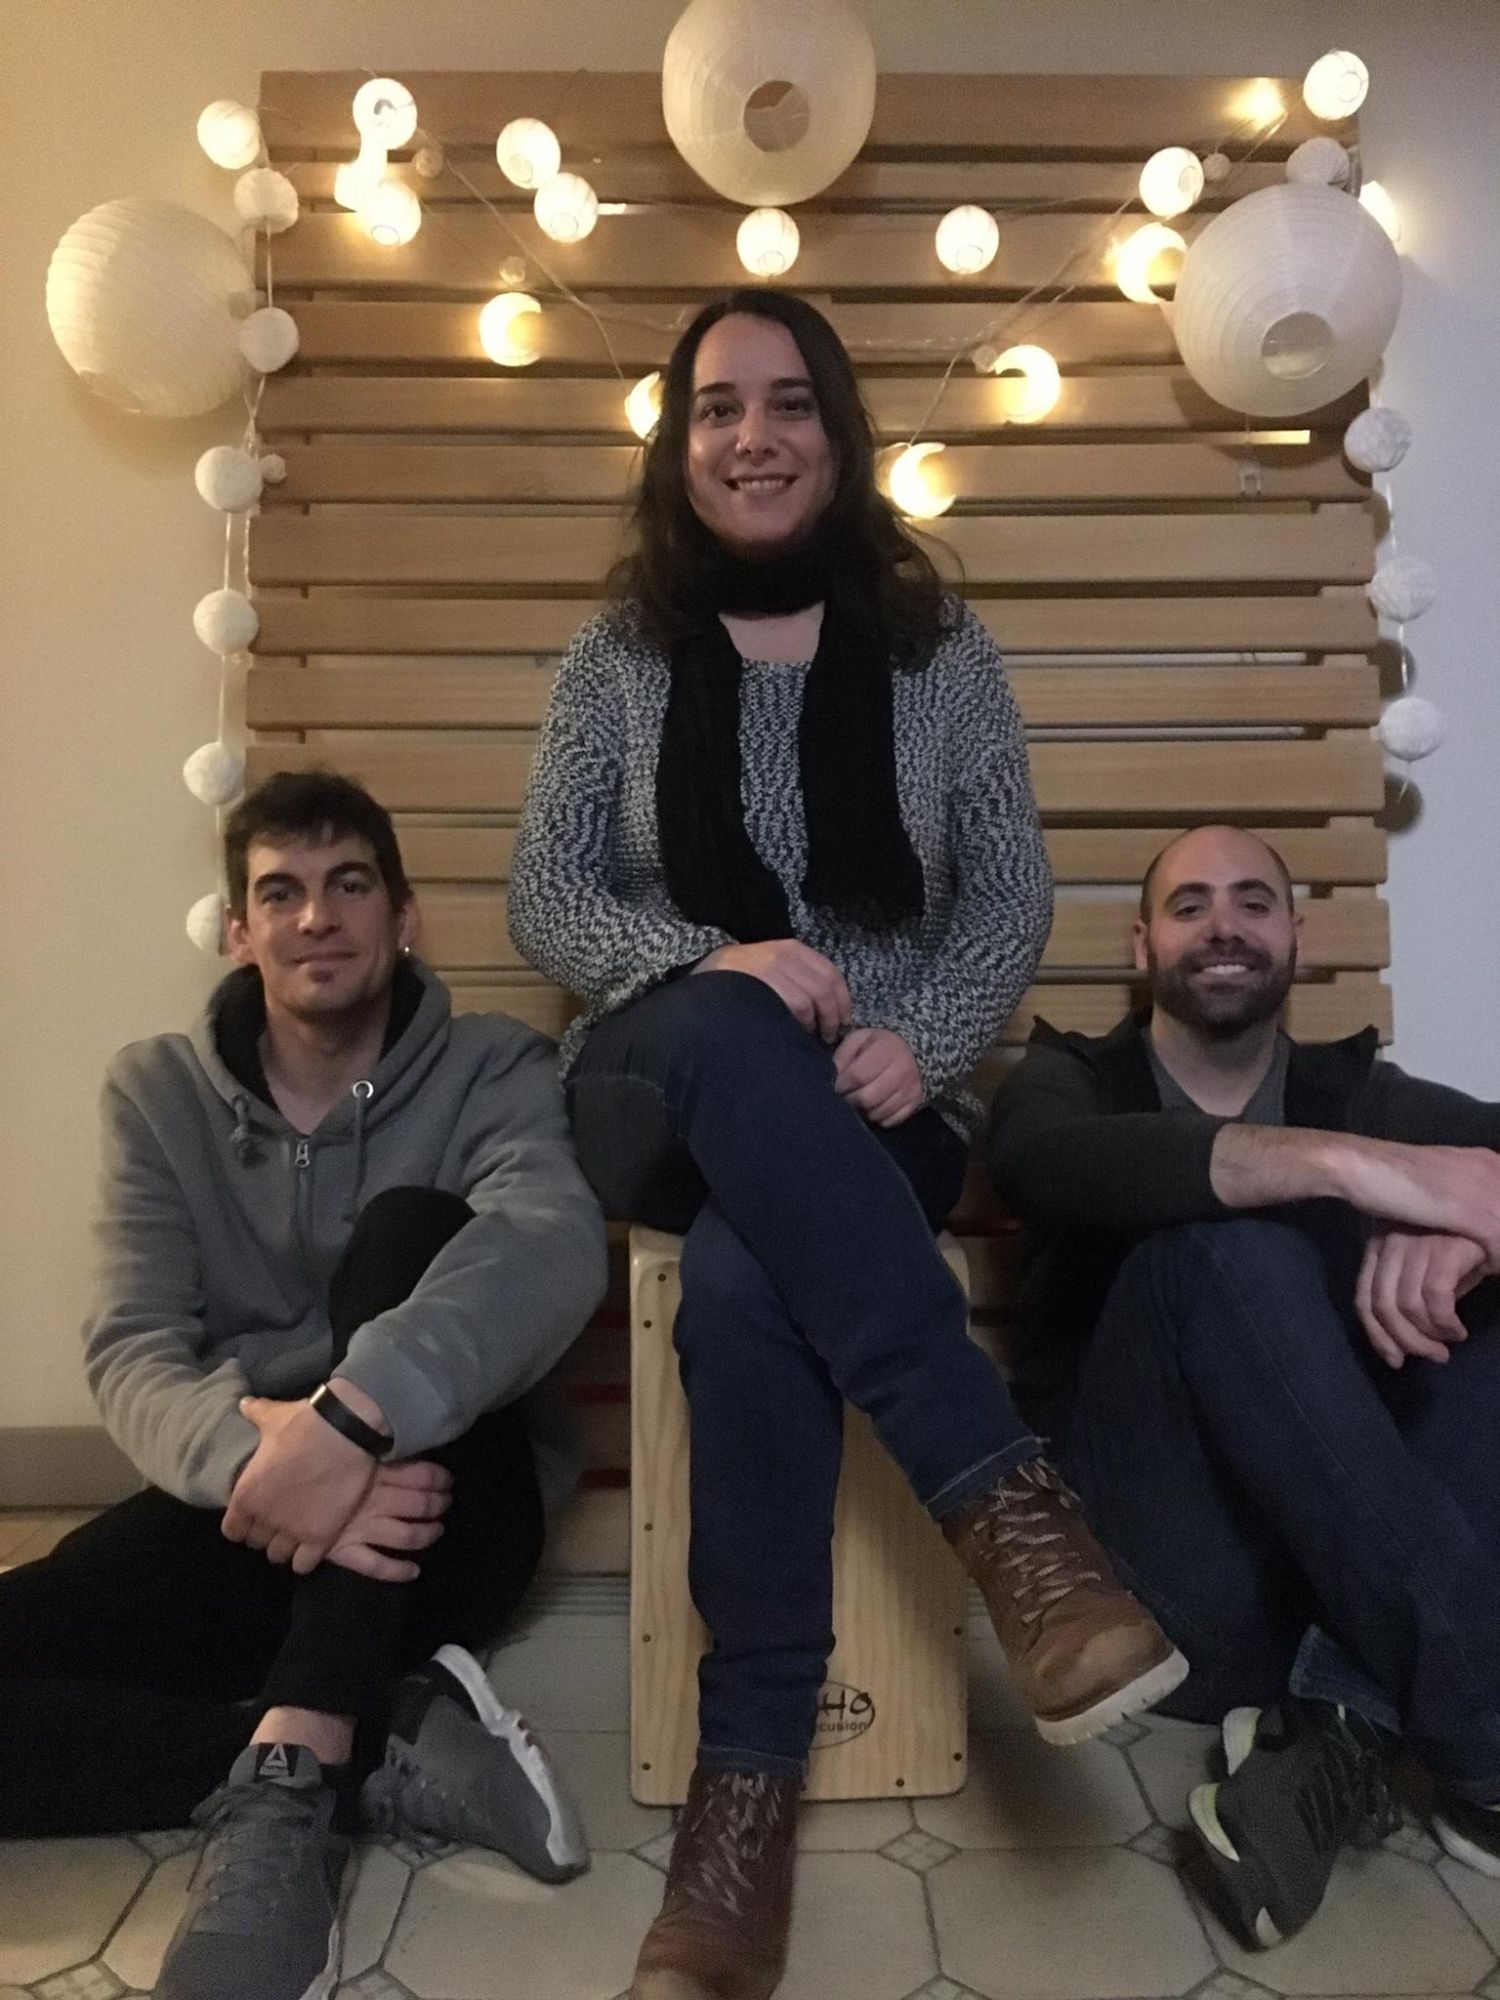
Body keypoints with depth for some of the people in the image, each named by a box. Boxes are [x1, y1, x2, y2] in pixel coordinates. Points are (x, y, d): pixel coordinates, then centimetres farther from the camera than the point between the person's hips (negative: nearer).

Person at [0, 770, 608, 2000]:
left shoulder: (494, 1071, -4)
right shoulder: (159, 1091, 4)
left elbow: (552, 1248, -26)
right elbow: (131, 1357, -8)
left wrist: (350, 1415, -42)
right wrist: (249, 1449, -31)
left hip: (433, 1508, -2)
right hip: (236, 1508, 3)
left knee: (411, 1227, -29)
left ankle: (286, 1777, -33)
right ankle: (392, 1751, -18)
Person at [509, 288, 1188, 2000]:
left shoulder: (938, 650, 9)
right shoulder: (618, 658, 9)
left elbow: (1014, 893, 5)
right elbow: (544, 902, 2)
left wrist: (922, 1039, -16)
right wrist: (711, 963, -18)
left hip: (872, 1111, 0)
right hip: (662, 1091, 1)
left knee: (746, 1286, -36)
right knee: (725, 1038, -39)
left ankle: (749, 1782, -25)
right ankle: (1006, 1506, -40)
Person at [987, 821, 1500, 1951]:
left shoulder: (1364, 1092, 16)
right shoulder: (1075, 1080, 6)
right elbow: (1040, 1163, -22)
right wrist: (1345, 1165, -32)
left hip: (1356, 1549, 4)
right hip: (1160, 1538, -3)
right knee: (1217, 1235, -27)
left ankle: (1346, 1728, -24)